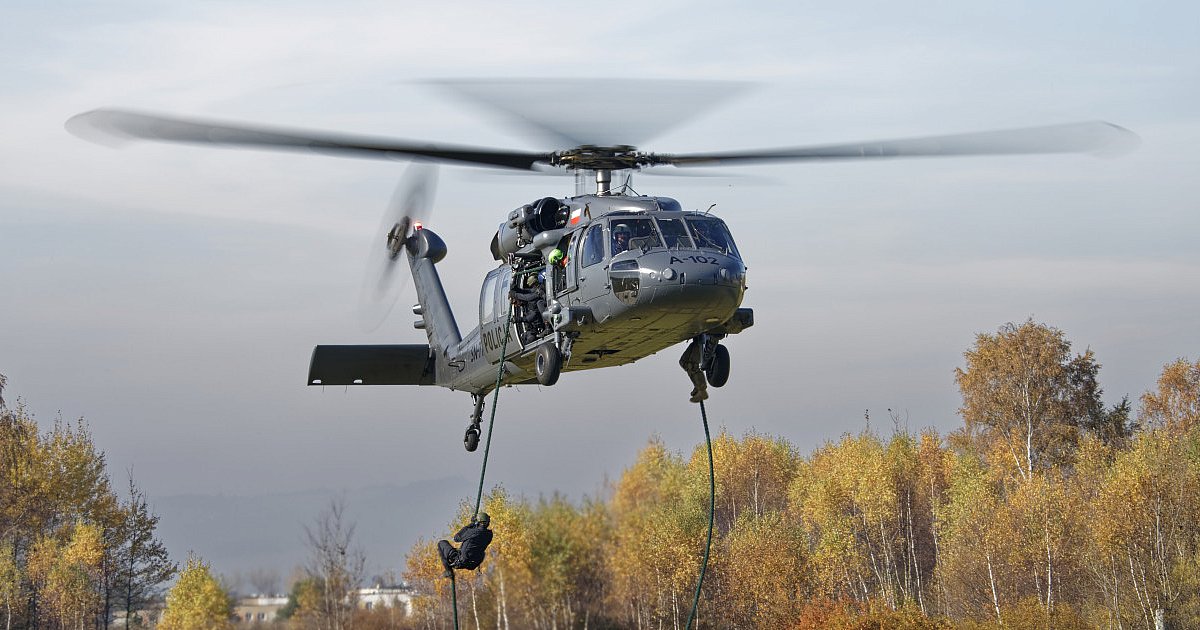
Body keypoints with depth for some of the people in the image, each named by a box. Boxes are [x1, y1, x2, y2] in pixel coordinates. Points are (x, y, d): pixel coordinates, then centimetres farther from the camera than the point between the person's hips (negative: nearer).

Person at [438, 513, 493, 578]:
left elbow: (456, 538, 1)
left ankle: (449, 571, 8)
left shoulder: (471, 531, -17)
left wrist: (469, 526, 7)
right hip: (474, 565, 6)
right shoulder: (489, 535, -4)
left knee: (441, 543, 12)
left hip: (462, 562, -6)